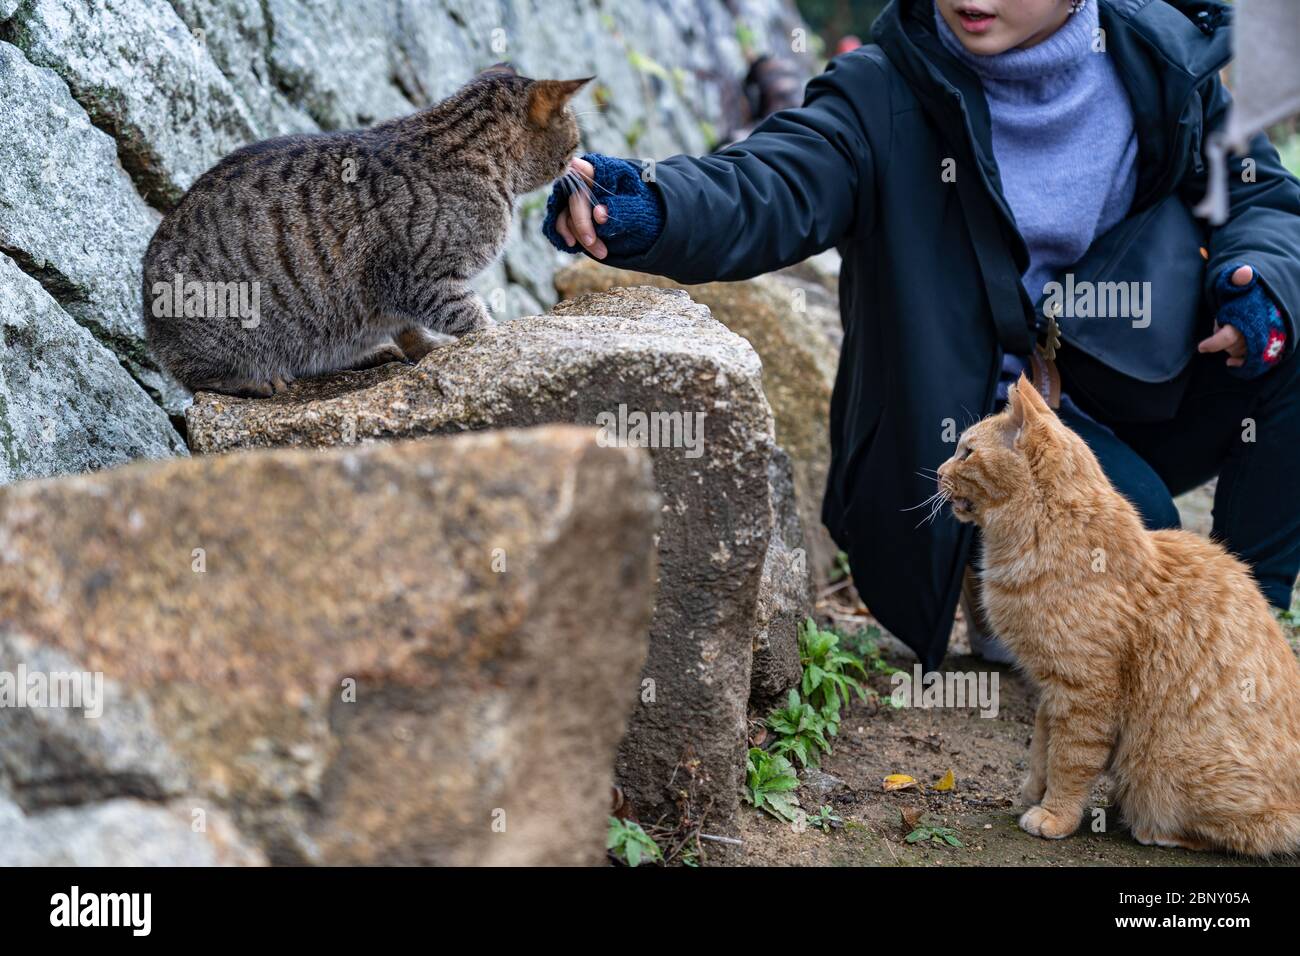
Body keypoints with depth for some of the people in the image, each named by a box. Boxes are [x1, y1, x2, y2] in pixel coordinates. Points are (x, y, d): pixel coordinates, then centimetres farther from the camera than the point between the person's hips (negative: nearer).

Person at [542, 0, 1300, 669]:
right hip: (955, 421, -4)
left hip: (1130, 396, 5)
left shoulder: (1162, 67, -5)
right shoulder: (888, 97, -16)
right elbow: (767, 195, -32)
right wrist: (648, 211, -55)